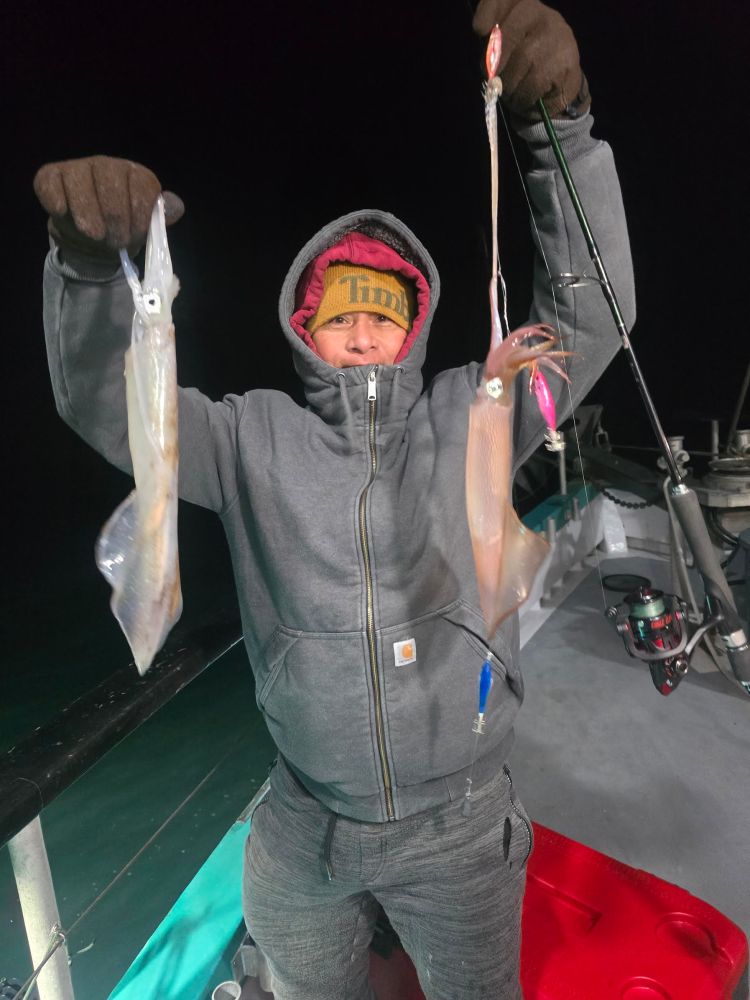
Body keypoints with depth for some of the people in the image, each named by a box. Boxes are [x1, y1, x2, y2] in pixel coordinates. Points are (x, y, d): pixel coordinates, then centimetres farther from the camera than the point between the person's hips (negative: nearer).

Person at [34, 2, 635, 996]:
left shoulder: (467, 418, -8)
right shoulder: (258, 439, -8)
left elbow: (590, 318, -15)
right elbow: (106, 404, -14)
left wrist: (563, 126, -28)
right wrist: (93, 258, -33)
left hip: (457, 825, 0)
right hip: (303, 832, 1)